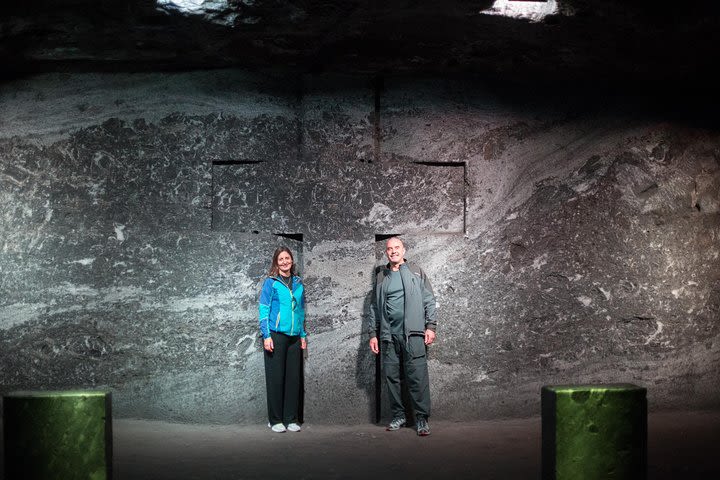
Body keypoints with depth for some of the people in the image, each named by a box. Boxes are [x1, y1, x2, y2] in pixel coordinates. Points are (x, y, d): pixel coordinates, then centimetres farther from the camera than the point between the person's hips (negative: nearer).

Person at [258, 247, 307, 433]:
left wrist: (303, 335, 14)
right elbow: (264, 310, -2)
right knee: (276, 378, -1)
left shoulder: (298, 283, 13)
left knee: (293, 377, 4)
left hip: (294, 337, 4)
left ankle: (291, 419, 11)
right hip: (276, 335, -4)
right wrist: (266, 335, -10)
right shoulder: (271, 282, 0)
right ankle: (275, 420, 5)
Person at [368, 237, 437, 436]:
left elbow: (429, 300, 5)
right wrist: (373, 333, 9)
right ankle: (398, 416, 13)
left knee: (417, 376, -8)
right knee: (391, 377, 4)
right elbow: (374, 307, 15)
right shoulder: (380, 277, 15)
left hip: (412, 333, -3)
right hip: (388, 335, 3)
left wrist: (430, 326, -4)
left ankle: (422, 418, -4)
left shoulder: (416, 272, 8)